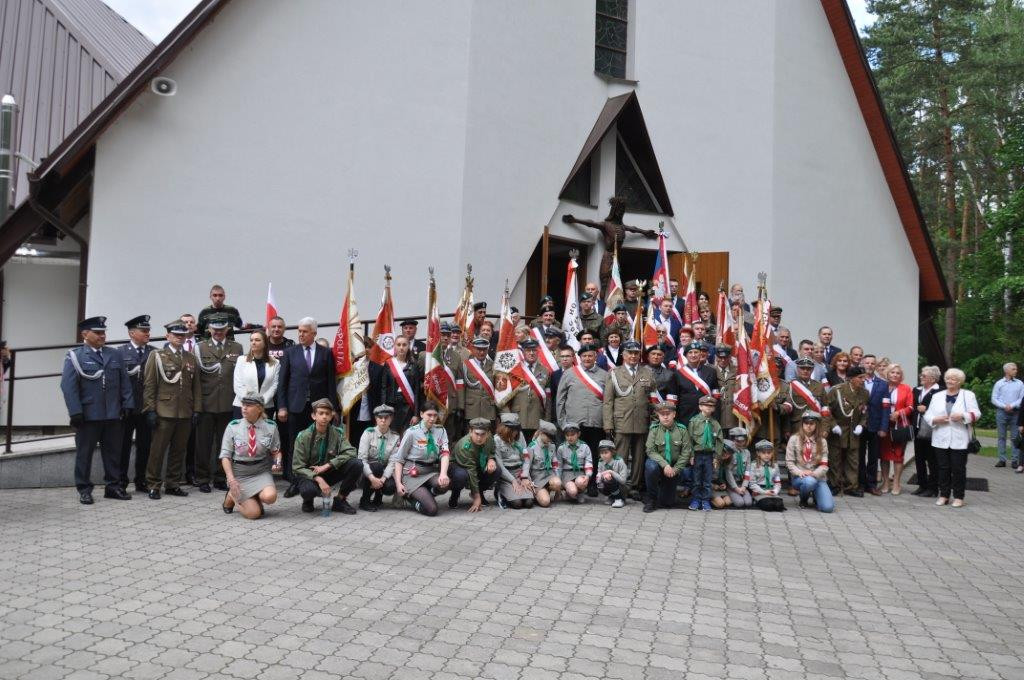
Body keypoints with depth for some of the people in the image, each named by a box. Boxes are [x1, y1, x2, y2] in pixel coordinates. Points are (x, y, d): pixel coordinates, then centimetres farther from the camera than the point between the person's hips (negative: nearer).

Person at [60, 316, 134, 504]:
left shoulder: (116, 355, 13)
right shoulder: (74, 356, 1)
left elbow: (125, 382, 12)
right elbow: (68, 386, -7)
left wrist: (127, 404, 3)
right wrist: (75, 412, -14)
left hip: (113, 414, 4)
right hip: (88, 415, -3)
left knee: (113, 452, 8)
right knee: (84, 453, 5)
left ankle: (113, 486, 18)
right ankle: (84, 489, 15)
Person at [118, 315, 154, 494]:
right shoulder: (120, 352, 0)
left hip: (147, 407, 2)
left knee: (145, 445, 8)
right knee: (123, 445, 5)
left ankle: (141, 482, 20)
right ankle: (121, 483, 14)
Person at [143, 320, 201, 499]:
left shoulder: (191, 358, 13)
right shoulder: (156, 356, 2)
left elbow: (196, 386, 13)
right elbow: (148, 385, -2)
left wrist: (196, 409, 6)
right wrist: (150, 410, -8)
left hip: (185, 414, 4)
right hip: (164, 412, -4)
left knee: (178, 451, 9)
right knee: (157, 450, 1)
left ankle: (173, 484, 18)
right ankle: (153, 486, 11)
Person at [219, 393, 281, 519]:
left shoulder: (271, 426, -4)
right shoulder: (233, 426, -6)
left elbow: (276, 451, 7)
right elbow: (225, 455, -5)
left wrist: (278, 461, -16)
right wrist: (231, 479, -15)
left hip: (261, 472, 1)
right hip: (239, 474, -1)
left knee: (270, 497, -30)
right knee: (253, 513, -14)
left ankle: (257, 499, 8)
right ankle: (232, 496, 17)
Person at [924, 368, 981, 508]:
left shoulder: (968, 395, 4)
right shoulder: (937, 396, 11)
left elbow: (976, 414, -2)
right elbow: (927, 415, 9)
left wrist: (963, 416, -19)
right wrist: (936, 419, -12)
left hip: (959, 440, -3)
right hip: (941, 440, 3)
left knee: (958, 469, 1)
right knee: (943, 468, 7)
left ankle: (958, 497, 10)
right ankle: (944, 495, 16)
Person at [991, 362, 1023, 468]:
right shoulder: (999, 383, 6)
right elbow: (994, 399, 3)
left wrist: (1012, 405, -12)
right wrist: (1004, 406, -11)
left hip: (1015, 412, 0)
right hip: (1001, 412, 0)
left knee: (1015, 437, -1)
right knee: (1001, 437, 2)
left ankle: (1015, 460, 3)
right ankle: (1002, 460, 6)